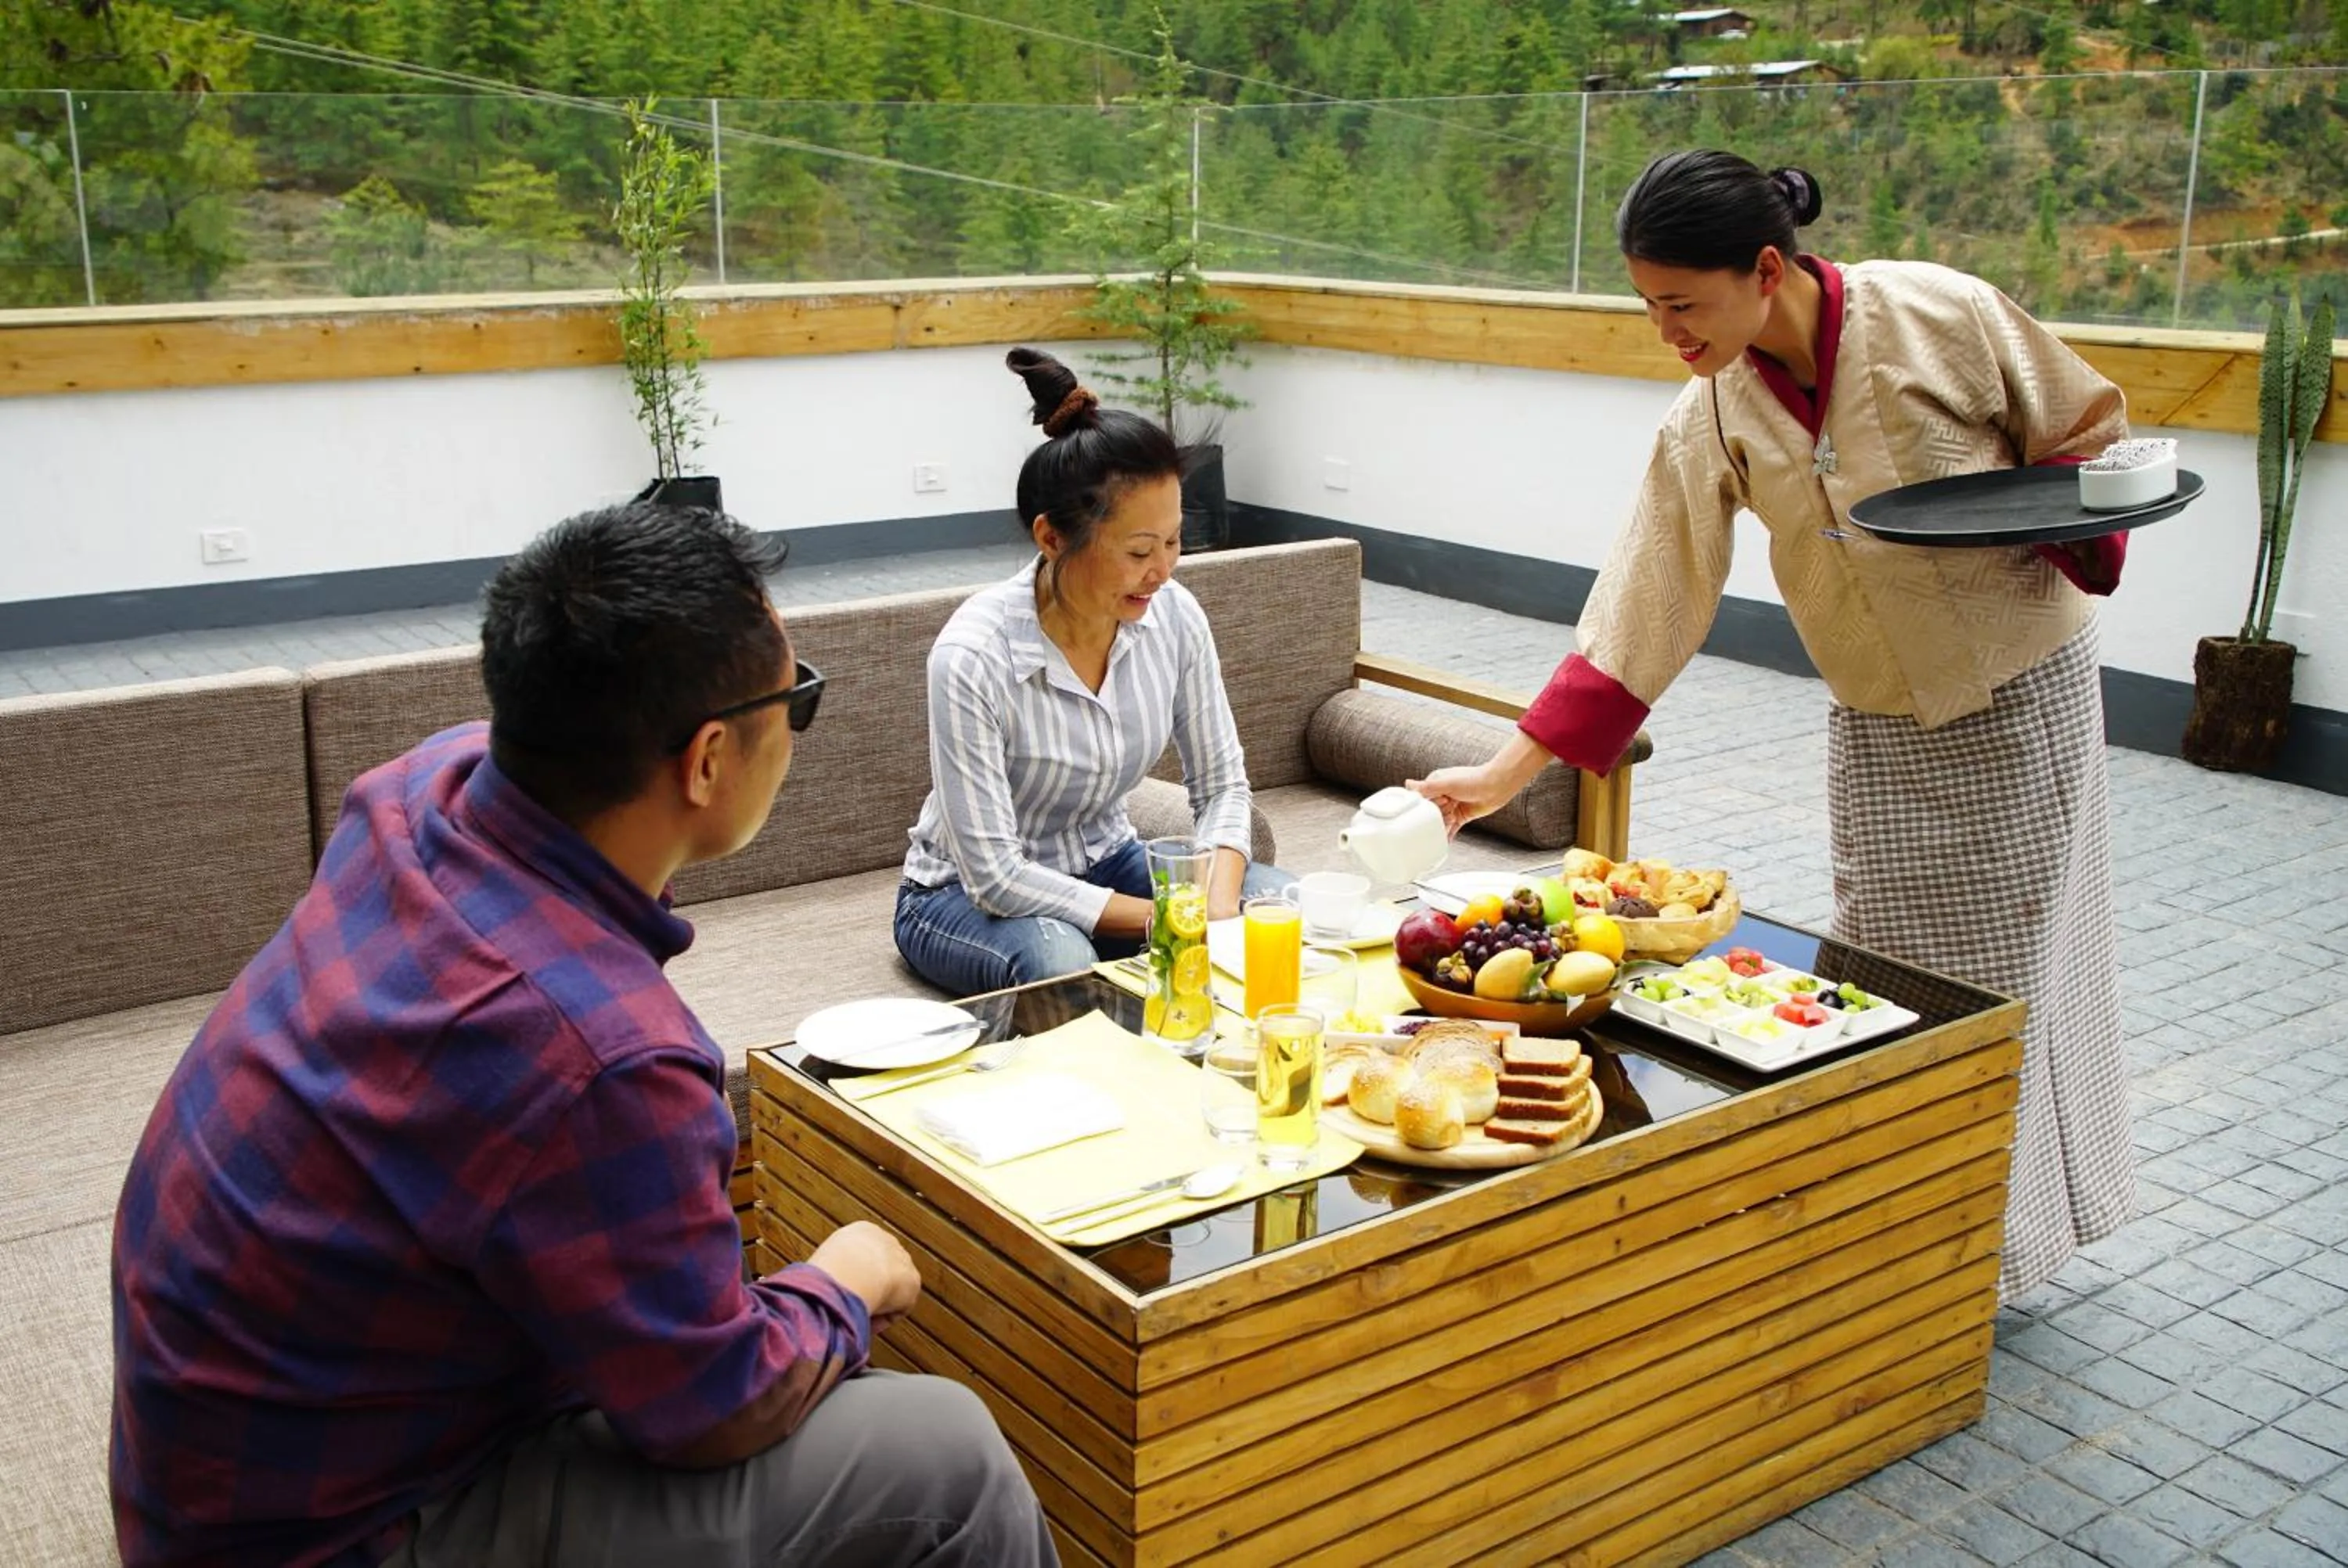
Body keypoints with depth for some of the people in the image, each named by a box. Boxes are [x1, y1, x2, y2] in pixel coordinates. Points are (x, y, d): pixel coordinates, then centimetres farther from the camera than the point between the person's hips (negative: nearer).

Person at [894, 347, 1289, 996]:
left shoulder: (1173, 615, -13)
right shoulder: (974, 655, -29)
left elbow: (1221, 783, -3)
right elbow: (995, 875, -27)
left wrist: (1217, 899, -22)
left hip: (1105, 861, 5)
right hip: (967, 893, -5)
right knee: (1059, 961, -38)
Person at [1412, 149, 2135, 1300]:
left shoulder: (1943, 317, -20)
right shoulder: (1710, 427, -10)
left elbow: (2092, 437, -3)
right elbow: (1637, 614, -10)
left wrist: (2039, 520, -25)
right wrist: (1500, 776, -13)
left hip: (2023, 696, -3)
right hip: (1876, 724, 3)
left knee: (2004, 966, 4)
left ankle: (1992, 1237, 22)